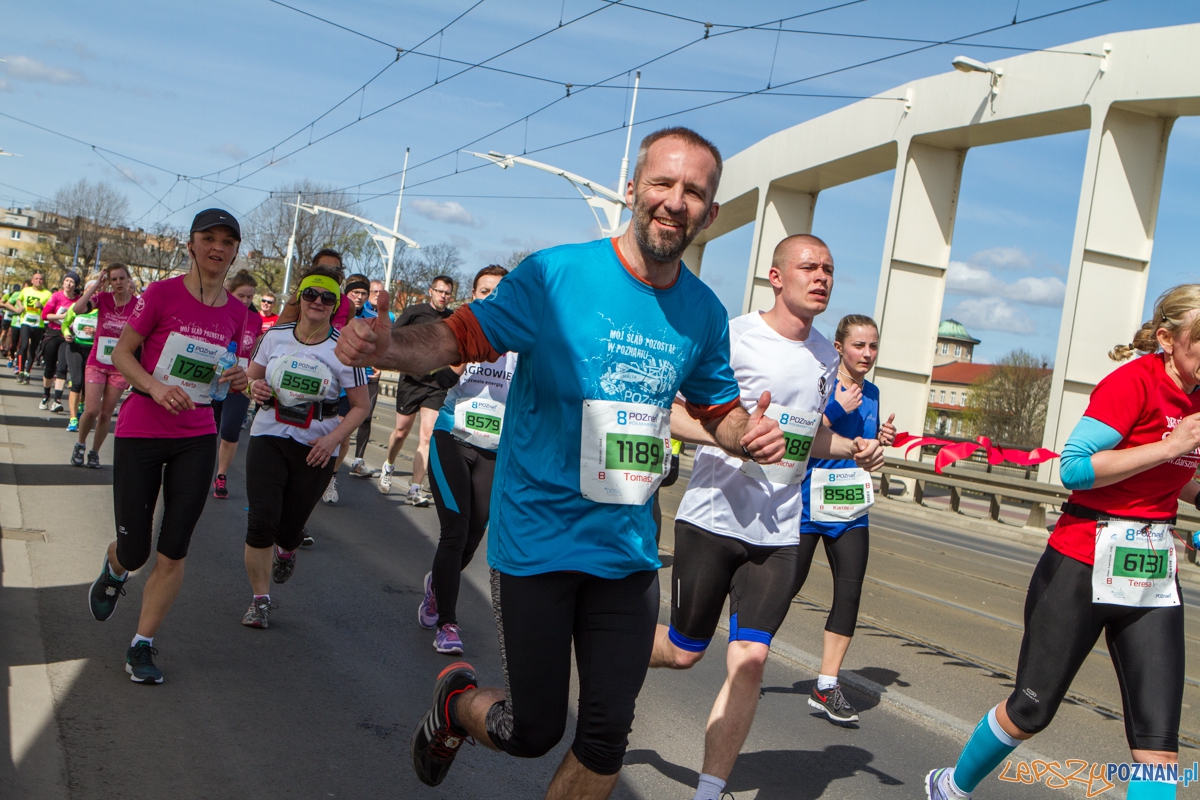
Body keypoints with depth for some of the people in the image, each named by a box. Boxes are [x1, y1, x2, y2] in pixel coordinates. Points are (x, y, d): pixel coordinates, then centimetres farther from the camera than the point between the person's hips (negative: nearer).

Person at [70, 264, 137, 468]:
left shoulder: (137, 304, -7)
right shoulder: (102, 298, -5)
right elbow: (78, 308, -22)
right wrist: (95, 284, -18)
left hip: (120, 366, 0)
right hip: (96, 362, 0)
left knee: (106, 414, 6)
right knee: (91, 410, -9)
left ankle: (95, 452, 24)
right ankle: (80, 444, 18)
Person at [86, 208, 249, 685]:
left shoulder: (235, 311, 3)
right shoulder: (162, 294, -8)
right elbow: (121, 353, -4)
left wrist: (237, 381, -8)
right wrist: (155, 386, -22)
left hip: (196, 439, 3)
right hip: (140, 433, -3)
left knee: (174, 551, 0)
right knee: (134, 550, 3)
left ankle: (142, 645, 14)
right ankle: (113, 572, 40)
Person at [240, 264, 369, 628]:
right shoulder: (275, 335, 2)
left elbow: (360, 406, -2)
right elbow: (251, 377, 17)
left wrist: (334, 438, -17)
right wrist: (254, 387, -7)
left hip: (316, 447, -1)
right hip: (269, 437, 1)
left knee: (290, 526, 7)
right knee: (261, 520, -11)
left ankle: (286, 551, 47)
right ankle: (260, 600, 7)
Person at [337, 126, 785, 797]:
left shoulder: (703, 314, 3)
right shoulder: (558, 274, -11)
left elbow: (720, 409, 16)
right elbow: (460, 336, -12)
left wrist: (749, 434, -7)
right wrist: (390, 345, -34)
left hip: (627, 547, 4)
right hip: (538, 535, -4)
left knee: (607, 739, 8)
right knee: (534, 731, 5)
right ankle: (457, 700, 39)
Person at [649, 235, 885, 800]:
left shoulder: (826, 356, 11)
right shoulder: (732, 338, -10)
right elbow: (668, 414, -12)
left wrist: (852, 449, 6)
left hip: (778, 535, 4)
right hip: (711, 519, -4)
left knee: (750, 659, -5)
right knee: (684, 651, 8)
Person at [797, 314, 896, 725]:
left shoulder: (871, 394, 9)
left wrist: (881, 441, 0)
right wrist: (837, 409, -24)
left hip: (851, 511, 5)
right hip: (808, 503, -5)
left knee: (850, 591, -5)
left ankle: (826, 686, 4)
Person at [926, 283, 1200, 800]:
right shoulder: (1134, 379, -14)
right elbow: (1075, 468, -22)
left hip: (1153, 577, 7)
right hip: (1084, 567, -6)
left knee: (1159, 740, -2)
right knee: (1031, 708, 6)